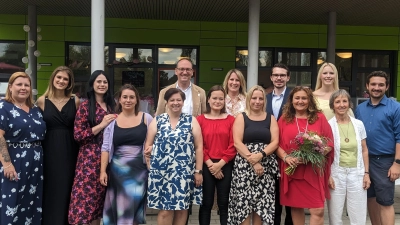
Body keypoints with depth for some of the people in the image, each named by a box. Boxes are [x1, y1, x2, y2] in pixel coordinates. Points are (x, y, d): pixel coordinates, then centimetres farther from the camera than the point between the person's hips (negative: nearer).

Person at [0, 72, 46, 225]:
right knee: (12, 202, 0)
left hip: (36, 162, 6)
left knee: (34, 202, 13)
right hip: (15, 162, -6)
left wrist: (40, 156, 9)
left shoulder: (36, 110, 12)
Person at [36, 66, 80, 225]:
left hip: (69, 151, 1)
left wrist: (81, 150, -2)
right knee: (50, 190, 5)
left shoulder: (75, 101, 4)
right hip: (49, 151, -1)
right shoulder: (42, 100, 2)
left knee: (66, 190, 8)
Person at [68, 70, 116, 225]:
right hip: (90, 158, -5)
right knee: (87, 195, -3)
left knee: (99, 196, 11)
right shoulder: (85, 106, -4)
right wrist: (101, 125, -15)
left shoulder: (110, 105, 12)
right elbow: (77, 135, -11)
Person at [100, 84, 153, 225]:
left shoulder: (146, 118, 1)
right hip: (117, 170, 1)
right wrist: (103, 171, -3)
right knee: (119, 208, 7)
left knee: (133, 207, 3)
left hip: (139, 170, -1)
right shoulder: (112, 120, 4)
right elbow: (106, 148, 3)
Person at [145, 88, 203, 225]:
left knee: (182, 208, 7)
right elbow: (148, 145, 9)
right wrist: (149, 150, -11)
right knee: (165, 210, -1)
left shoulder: (191, 121, 5)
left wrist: (198, 171, -1)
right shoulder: (157, 121, 7)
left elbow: (198, 147, 3)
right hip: (162, 173, 0)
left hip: (185, 173, 0)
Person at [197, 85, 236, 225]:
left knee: (224, 203, 9)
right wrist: (210, 164, -10)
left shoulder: (231, 120, 4)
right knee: (206, 203, 8)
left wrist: (220, 163, -10)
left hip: (225, 166, 1)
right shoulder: (200, 119, 2)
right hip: (206, 166, 0)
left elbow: (233, 146, -2)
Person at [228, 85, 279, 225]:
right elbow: (237, 143, -5)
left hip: (266, 166, 2)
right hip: (244, 165, -2)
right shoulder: (241, 117, 6)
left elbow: (275, 142, 2)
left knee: (262, 203, 3)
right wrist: (252, 160, -15)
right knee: (244, 203, -3)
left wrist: (260, 155, -15)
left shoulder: (271, 118, 12)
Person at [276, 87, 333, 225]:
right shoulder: (284, 119, 7)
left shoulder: (319, 117, 5)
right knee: (296, 207, 10)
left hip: (314, 171, -1)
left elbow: (329, 143, 3)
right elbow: (277, 144, 4)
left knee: (318, 210, -4)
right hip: (292, 170, 1)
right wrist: (286, 157, -13)